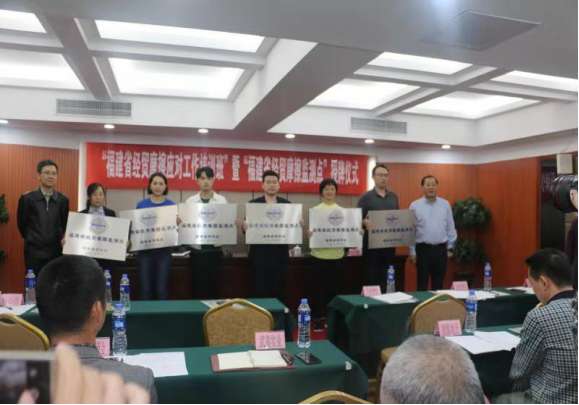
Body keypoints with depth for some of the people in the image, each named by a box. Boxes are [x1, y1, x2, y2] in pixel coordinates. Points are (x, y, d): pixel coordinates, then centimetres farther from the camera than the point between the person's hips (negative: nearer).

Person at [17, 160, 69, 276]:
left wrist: (61, 239, -2)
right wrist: (32, 240, 12)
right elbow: (22, 224, 6)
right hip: (34, 252, -2)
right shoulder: (27, 198, -5)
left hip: (56, 251, 2)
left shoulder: (63, 200, 2)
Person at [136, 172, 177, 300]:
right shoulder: (141, 204, 4)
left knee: (162, 289, 2)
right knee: (145, 289, 3)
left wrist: (177, 224, -16)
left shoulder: (172, 205, 3)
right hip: (145, 251, 1)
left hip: (164, 251, 0)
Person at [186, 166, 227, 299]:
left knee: (213, 288, 9)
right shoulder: (190, 201, 2)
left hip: (215, 252, 0)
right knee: (198, 288, 8)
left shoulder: (222, 201, 2)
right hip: (197, 252, 0)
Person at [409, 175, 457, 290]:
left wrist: (450, 247, 5)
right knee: (422, 284, 4)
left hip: (441, 249, 2)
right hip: (422, 249, -2)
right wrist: (412, 251, -4)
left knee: (439, 284, 10)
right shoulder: (415, 206, -3)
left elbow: (450, 228, 8)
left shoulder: (445, 205, 4)